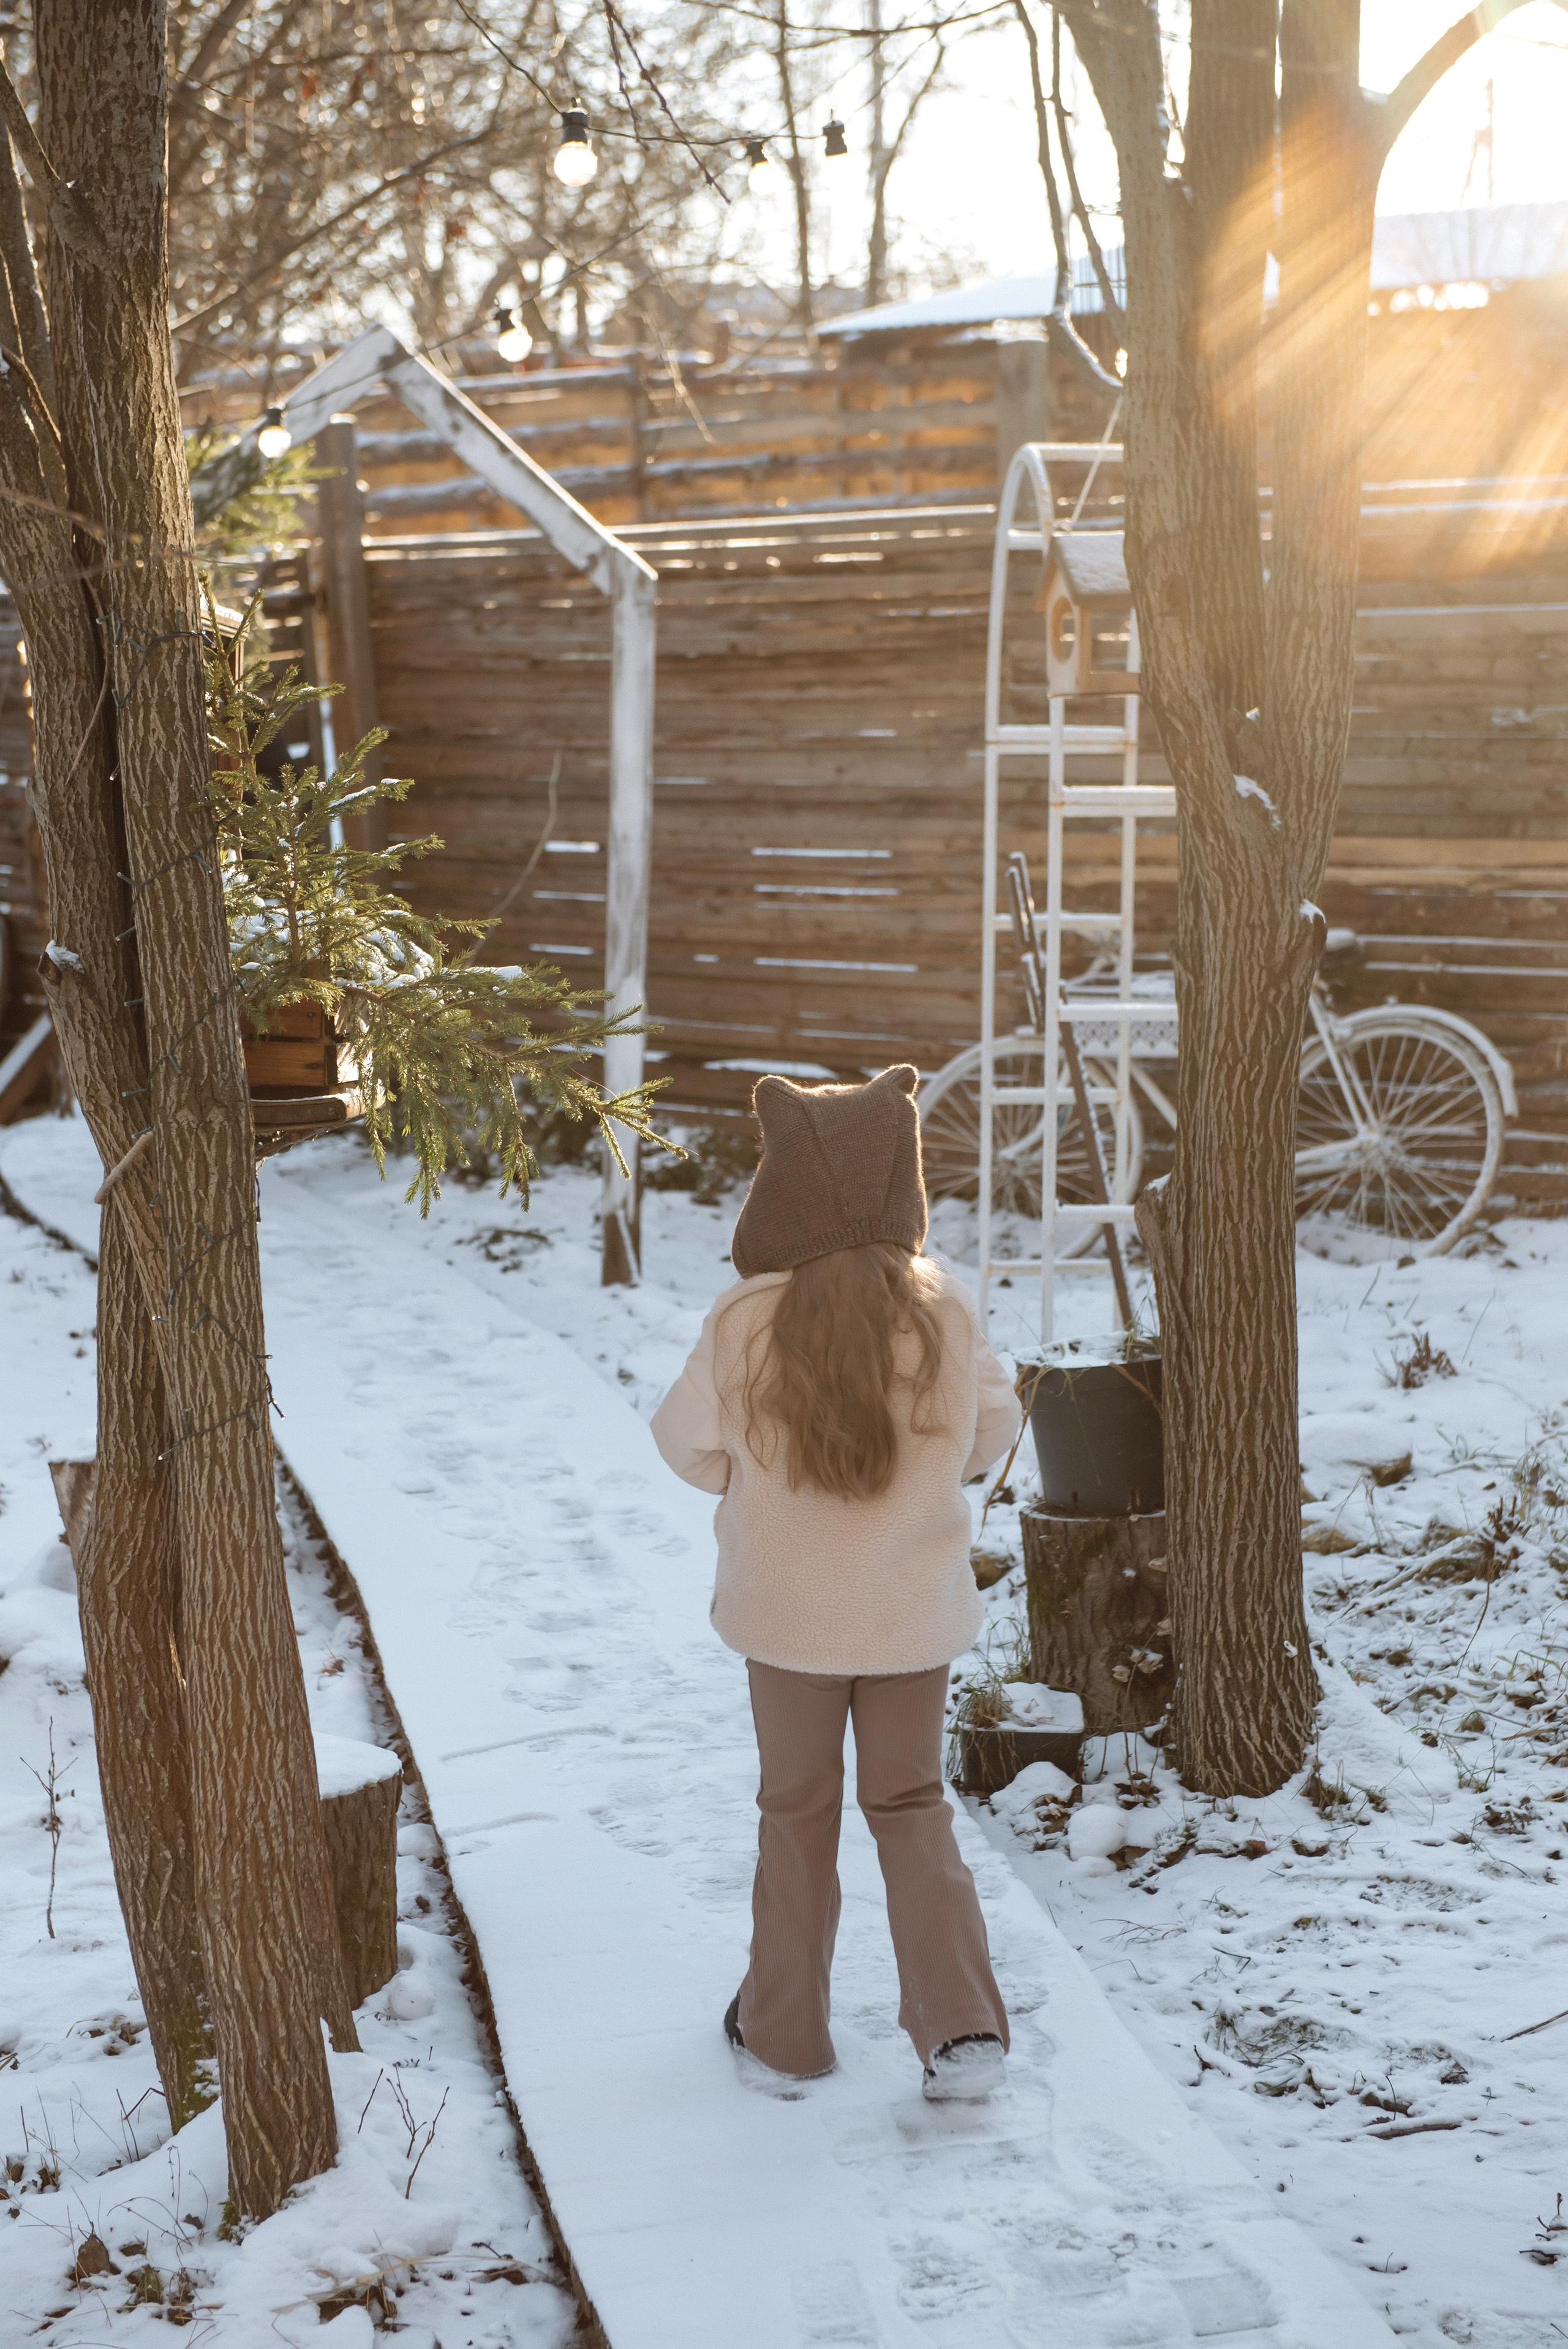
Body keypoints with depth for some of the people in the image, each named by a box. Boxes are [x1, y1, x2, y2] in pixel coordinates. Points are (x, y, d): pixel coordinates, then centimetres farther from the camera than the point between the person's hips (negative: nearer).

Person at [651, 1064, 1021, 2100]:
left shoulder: (745, 1323, -18)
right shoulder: (946, 1308, -13)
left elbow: (691, 1441, -4)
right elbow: (992, 1431, 2)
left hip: (787, 1611, -1)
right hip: (918, 1609, 1)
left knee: (797, 1809, 17)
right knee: (913, 1801, 16)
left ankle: (786, 2023, 28)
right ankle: (964, 2026, 8)